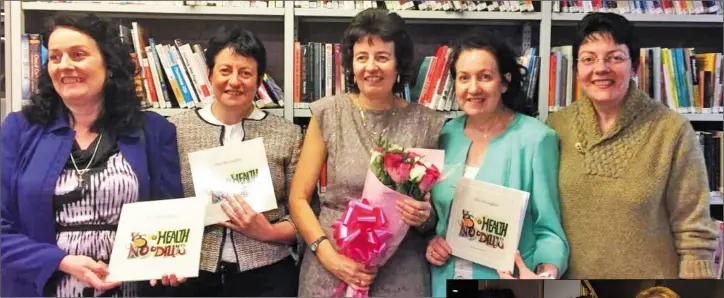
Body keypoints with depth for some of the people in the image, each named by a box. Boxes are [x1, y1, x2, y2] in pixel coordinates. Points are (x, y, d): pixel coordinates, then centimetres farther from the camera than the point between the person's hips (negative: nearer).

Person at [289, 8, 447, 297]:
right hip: (330, 268, 0)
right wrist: (328, 256, -12)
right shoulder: (328, 114, -4)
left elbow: (436, 207, 6)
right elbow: (299, 198, -1)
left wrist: (425, 217, -15)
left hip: (400, 273, 1)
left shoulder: (426, 123, -4)